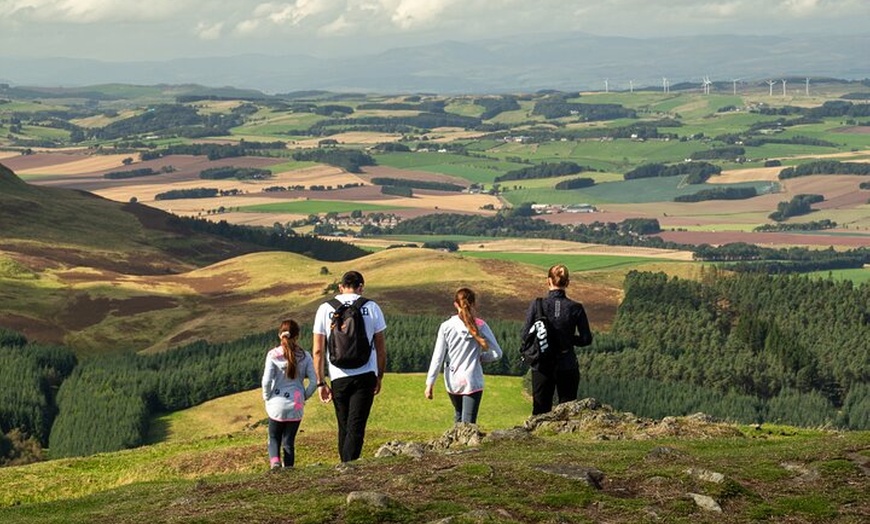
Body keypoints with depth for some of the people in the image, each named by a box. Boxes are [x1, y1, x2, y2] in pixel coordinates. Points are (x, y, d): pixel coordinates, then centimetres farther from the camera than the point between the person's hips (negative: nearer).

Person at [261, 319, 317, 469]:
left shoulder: (273, 354, -8)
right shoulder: (305, 356, -3)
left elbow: (266, 380, -12)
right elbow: (314, 381, -5)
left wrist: (267, 397, 4)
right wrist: (304, 396, 10)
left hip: (276, 404, -1)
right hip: (295, 406, 1)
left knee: (274, 437, 16)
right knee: (289, 440, 13)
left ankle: (275, 461, -9)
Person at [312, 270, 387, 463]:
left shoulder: (325, 309, 3)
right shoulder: (371, 308, 2)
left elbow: (318, 351, 1)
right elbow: (381, 349, 5)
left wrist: (321, 382, 6)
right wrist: (379, 377, 16)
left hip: (338, 377, 1)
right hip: (365, 375, -1)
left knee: (344, 427, 15)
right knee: (356, 427, -4)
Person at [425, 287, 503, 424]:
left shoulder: (446, 326, -5)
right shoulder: (480, 326, -7)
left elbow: (437, 358, -5)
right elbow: (496, 353, -7)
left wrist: (429, 384, -1)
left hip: (452, 382, 2)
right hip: (472, 382, -2)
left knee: (459, 416, 25)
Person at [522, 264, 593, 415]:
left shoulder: (537, 305, -8)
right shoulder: (575, 308, -7)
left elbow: (526, 335, -7)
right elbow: (586, 339, -2)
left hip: (542, 368, 0)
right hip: (567, 367, 0)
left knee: (540, 412, 8)